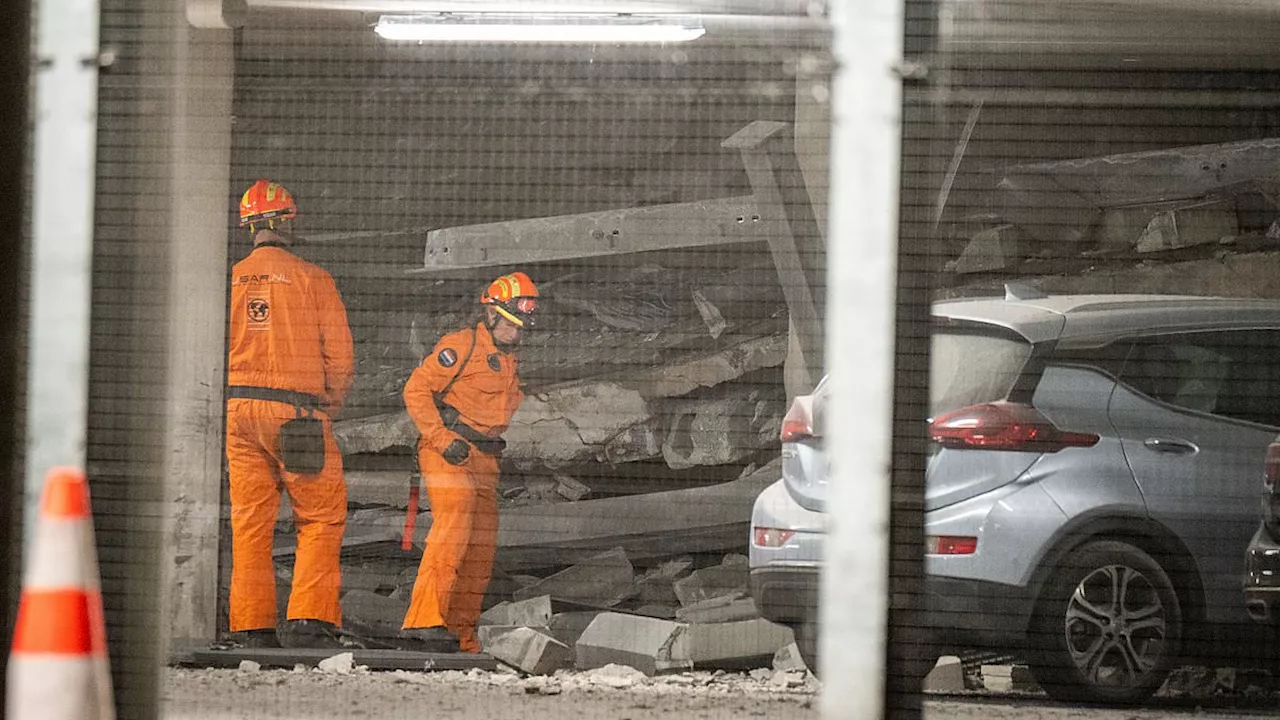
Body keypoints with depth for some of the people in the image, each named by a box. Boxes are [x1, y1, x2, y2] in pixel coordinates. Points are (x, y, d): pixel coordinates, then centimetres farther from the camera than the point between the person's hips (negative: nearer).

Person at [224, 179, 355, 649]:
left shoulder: (229, 281, 7)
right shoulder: (312, 279, -2)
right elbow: (339, 355, -3)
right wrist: (330, 406, 11)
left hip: (238, 409, 4)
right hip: (296, 411, -4)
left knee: (249, 522, 8)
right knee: (322, 519, 1)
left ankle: (255, 627, 6)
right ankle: (310, 620, -9)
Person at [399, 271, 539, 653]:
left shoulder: (508, 359, 20)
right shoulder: (460, 346, -8)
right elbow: (416, 390, -13)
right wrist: (443, 439, -19)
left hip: (484, 460, 9)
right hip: (448, 454, -9)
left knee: (481, 548, 7)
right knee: (453, 529, -22)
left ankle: (460, 634, 12)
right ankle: (423, 622, -28)